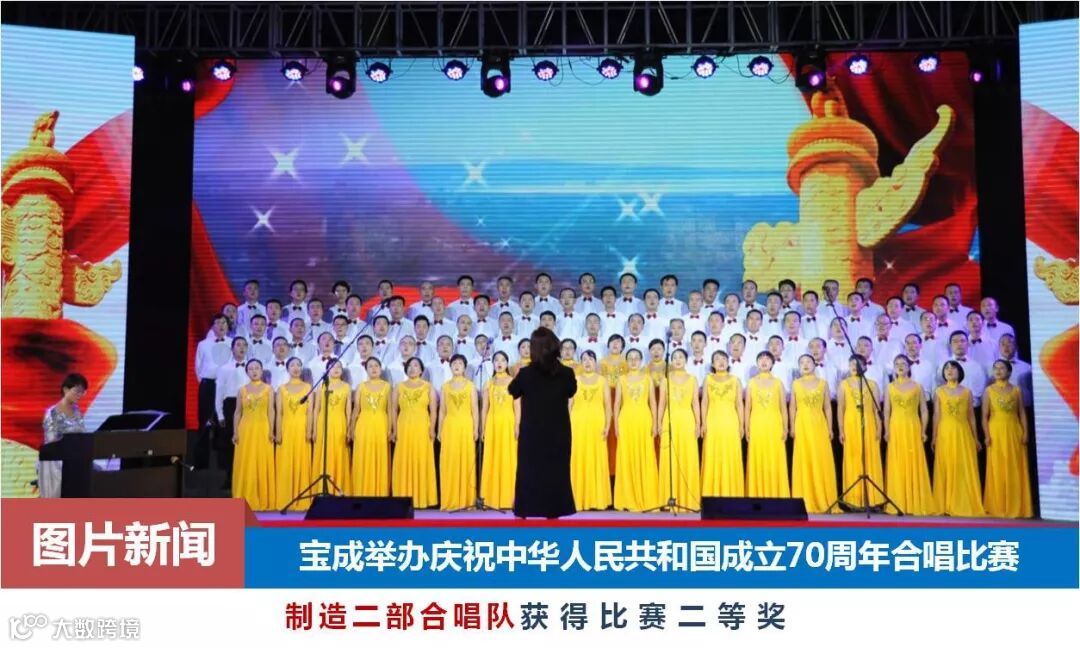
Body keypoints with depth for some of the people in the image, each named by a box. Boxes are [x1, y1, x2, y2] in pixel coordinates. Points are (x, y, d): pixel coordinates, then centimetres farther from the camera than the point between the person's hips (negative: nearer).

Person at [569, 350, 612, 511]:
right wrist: (567, 426, -2)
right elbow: (568, 404, 6)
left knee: (597, 461, -2)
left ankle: (598, 500, 4)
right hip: (578, 424, 0)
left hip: (597, 424, 0)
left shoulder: (602, 381, 8)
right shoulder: (575, 380, 8)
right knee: (579, 461, -2)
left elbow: (608, 406, 6)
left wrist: (607, 426, -4)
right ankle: (579, 500, 3)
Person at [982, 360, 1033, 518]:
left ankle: (1016, 508, 7)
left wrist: (1025, 432, -2)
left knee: (1015, 470, 2)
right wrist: (986, 435, -8)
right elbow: (985, 415, 1)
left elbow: (1022, 413, 7)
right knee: (997, 470, -2)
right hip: (996, 433, -1)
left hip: (1014, 432, 1)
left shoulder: (1016, 390, 8)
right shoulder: (989, 390, 4)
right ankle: (997, 508, 2)